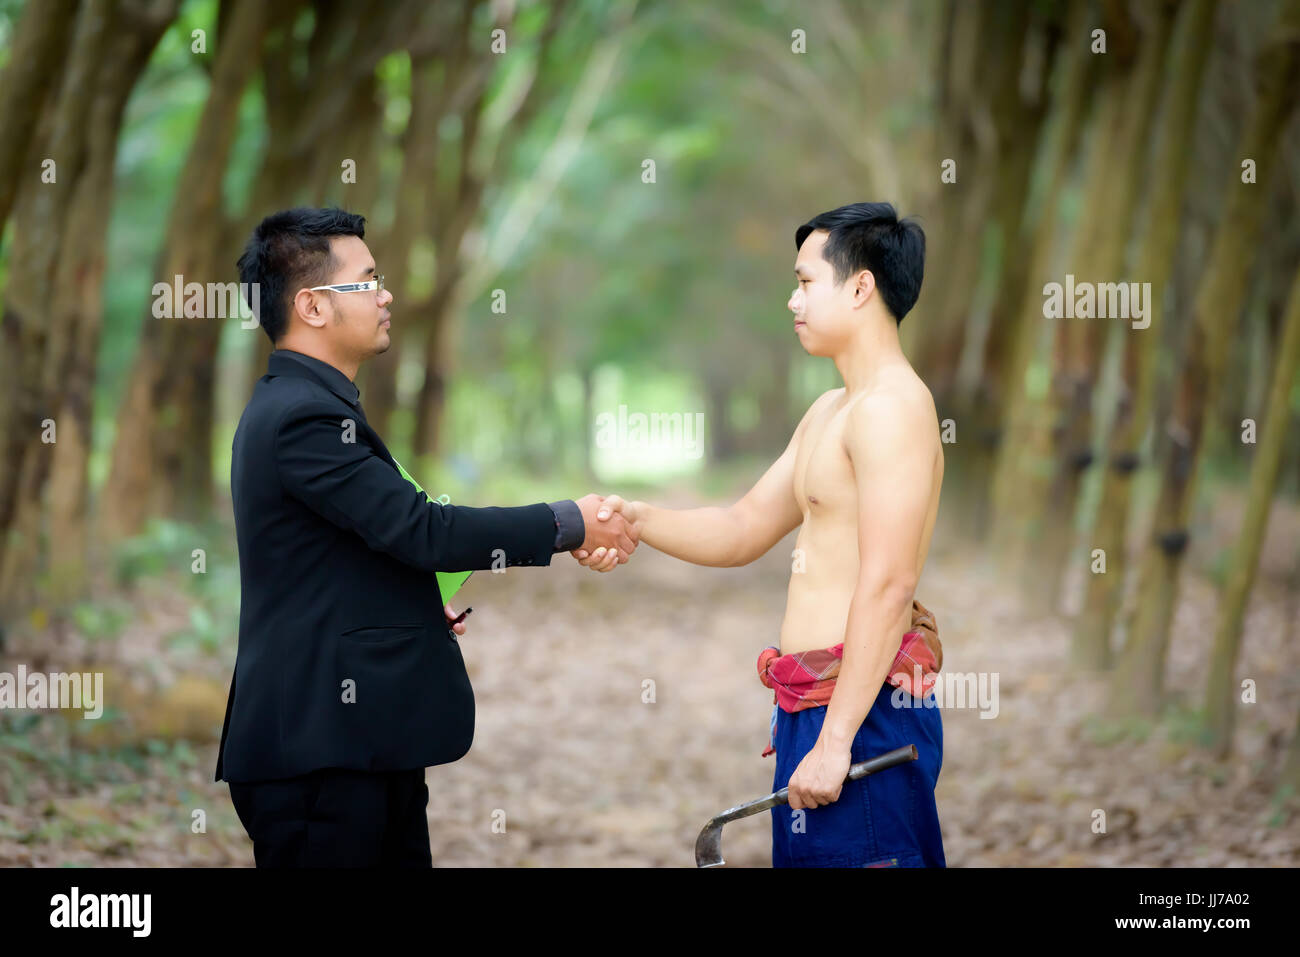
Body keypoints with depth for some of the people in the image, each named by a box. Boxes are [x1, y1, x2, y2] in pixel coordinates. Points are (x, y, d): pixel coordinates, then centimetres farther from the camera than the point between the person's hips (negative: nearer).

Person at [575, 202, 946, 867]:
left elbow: (889, 585, -21)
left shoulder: (892, 406, -13)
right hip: (810, 708, 10)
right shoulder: (830, 413, 19)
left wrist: (835, 738, -24)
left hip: (860, 707, -10)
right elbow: (741, 532, 24)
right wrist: (637, 520, 6)